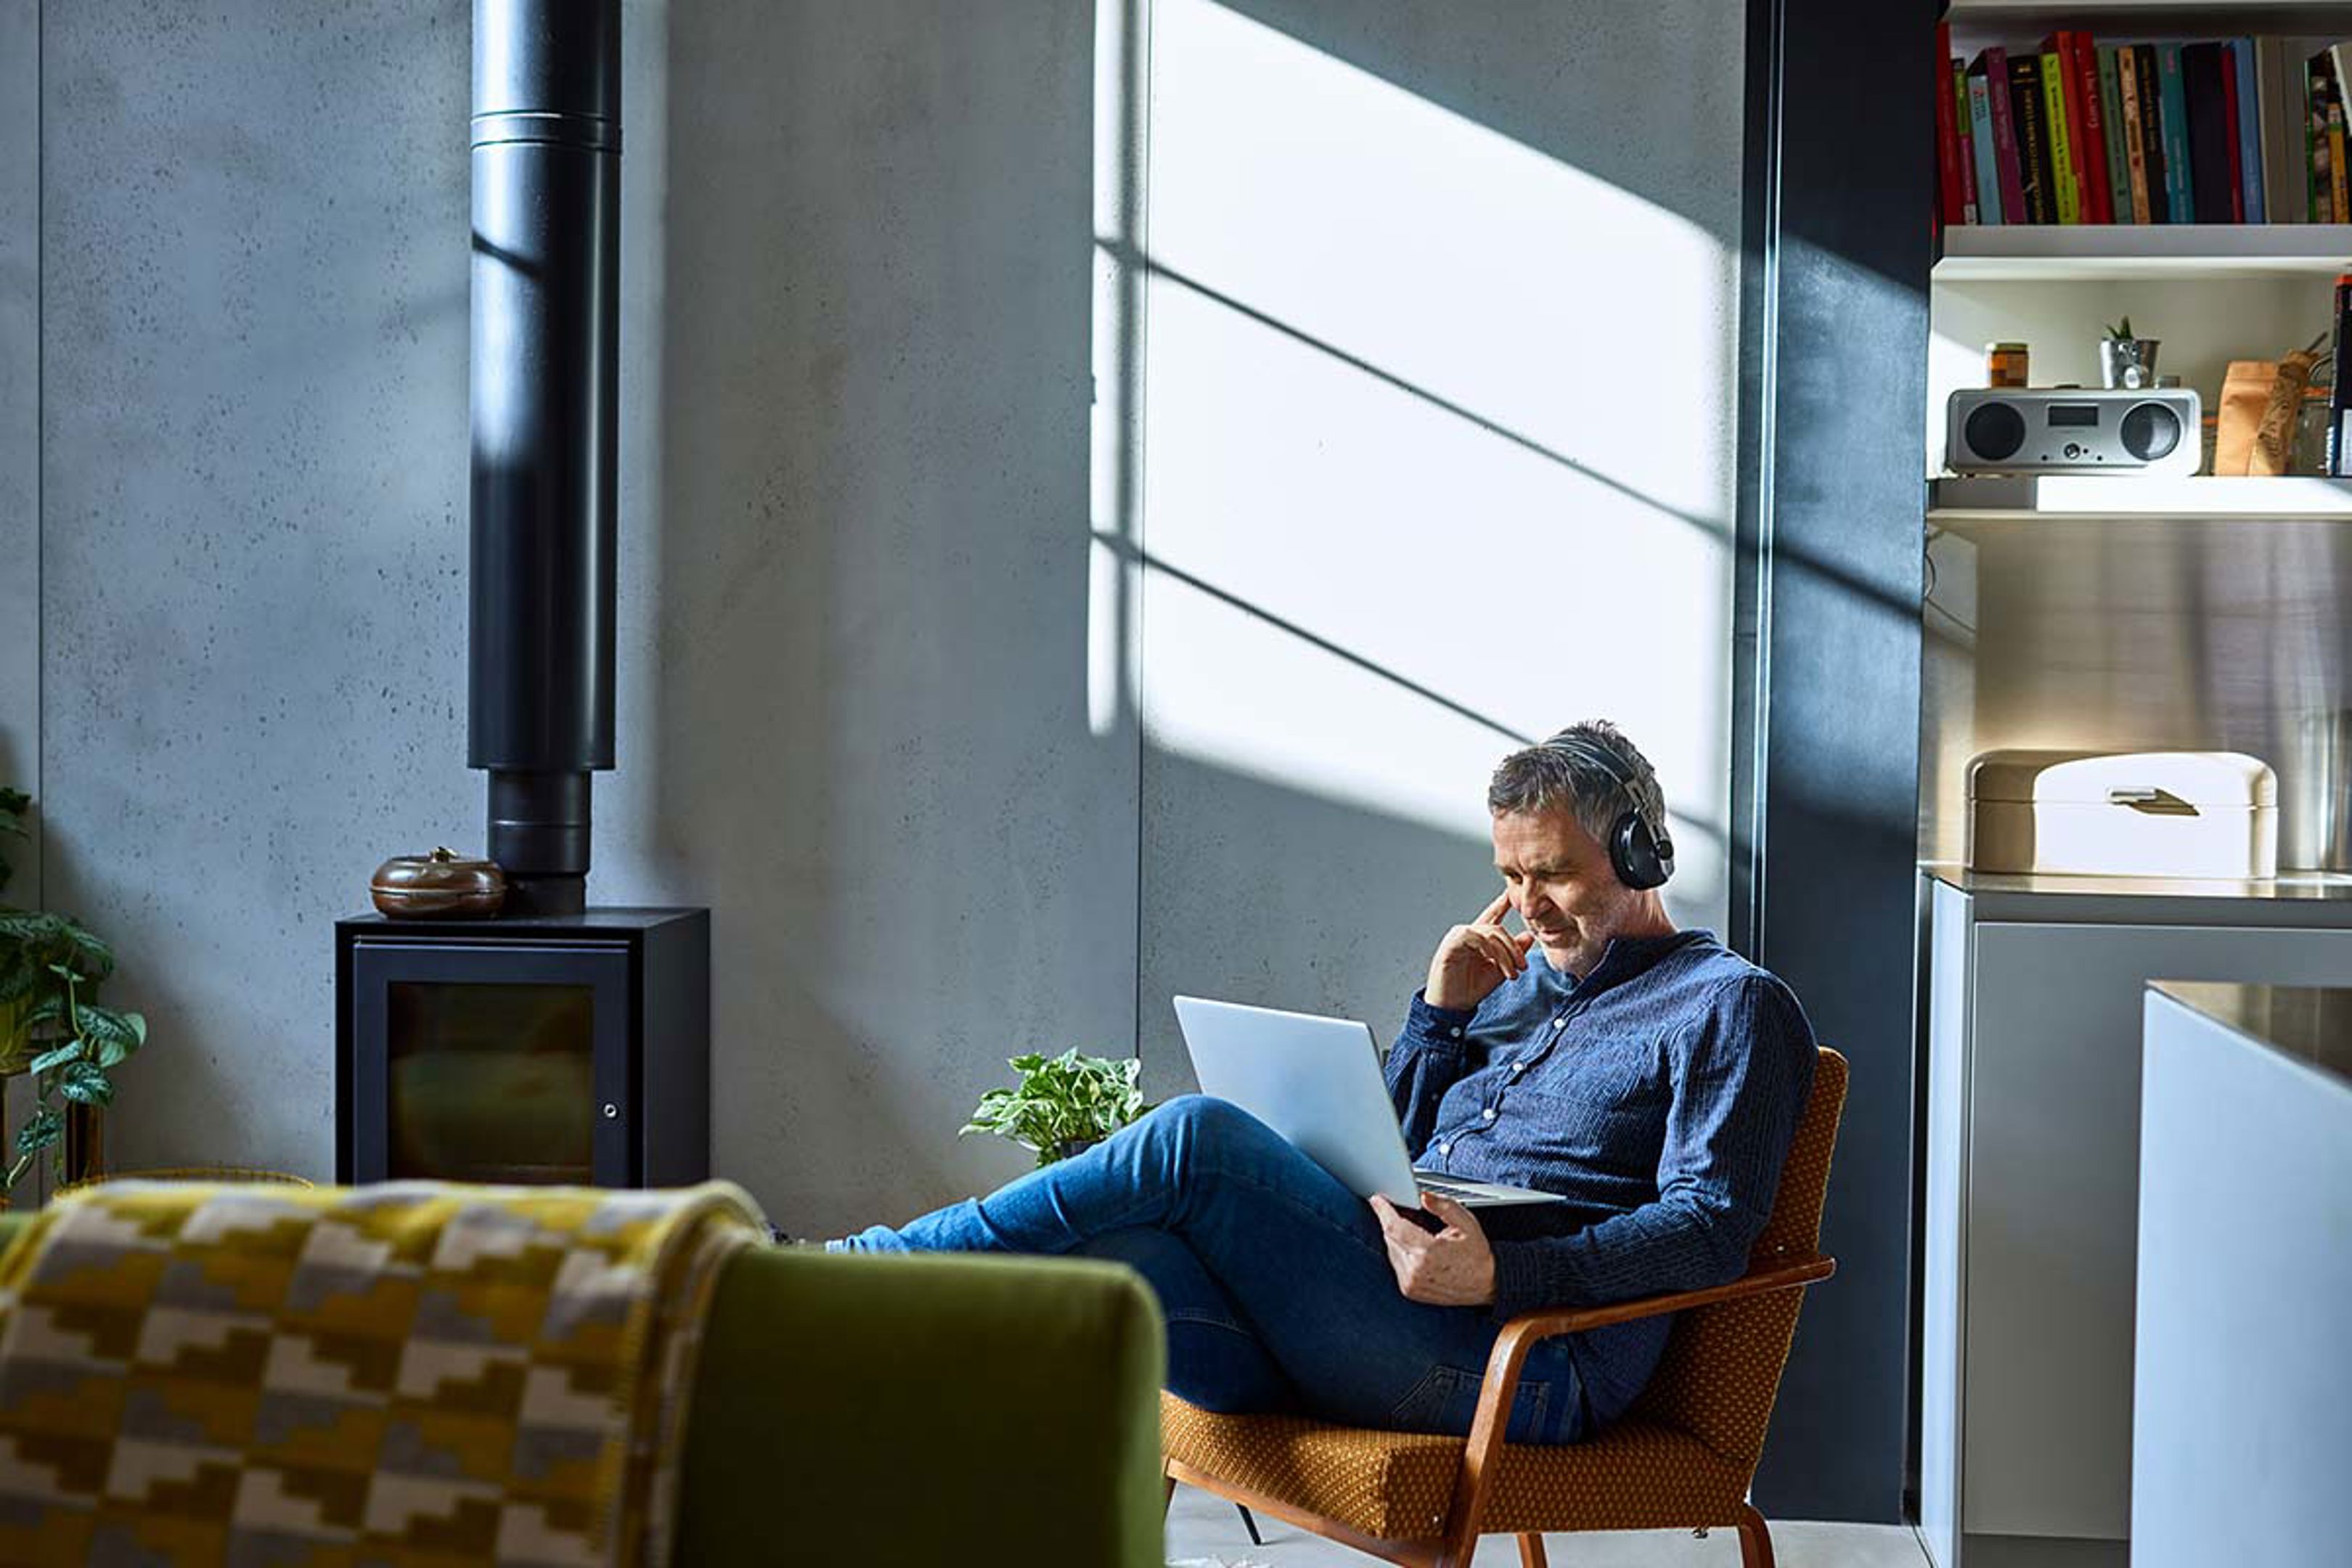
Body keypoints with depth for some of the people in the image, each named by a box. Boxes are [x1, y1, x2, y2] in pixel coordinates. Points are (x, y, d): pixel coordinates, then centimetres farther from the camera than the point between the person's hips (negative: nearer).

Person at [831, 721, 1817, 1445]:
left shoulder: (1730, 1005, 6)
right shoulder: (1524, 977, 28)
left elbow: (1709, 1228, -8)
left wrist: (1503, 1272, -22)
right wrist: (1441, 1012, 10)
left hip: (1525, 1368, -7)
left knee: (1198, 1141, -23)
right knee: (1107, 1256, -23)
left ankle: (850, 1271, -15)